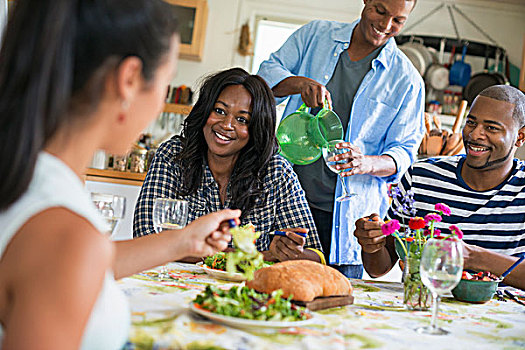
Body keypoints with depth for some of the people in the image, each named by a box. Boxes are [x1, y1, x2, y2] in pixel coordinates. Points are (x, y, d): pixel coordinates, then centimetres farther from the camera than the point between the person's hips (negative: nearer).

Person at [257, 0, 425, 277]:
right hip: (287, 196, 2)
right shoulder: (314, 35, 8)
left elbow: (404, 150, -1)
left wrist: (367, 163, -24)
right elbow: (268, 73, 2)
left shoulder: (407, 80, 1)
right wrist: (300, 83, -20)